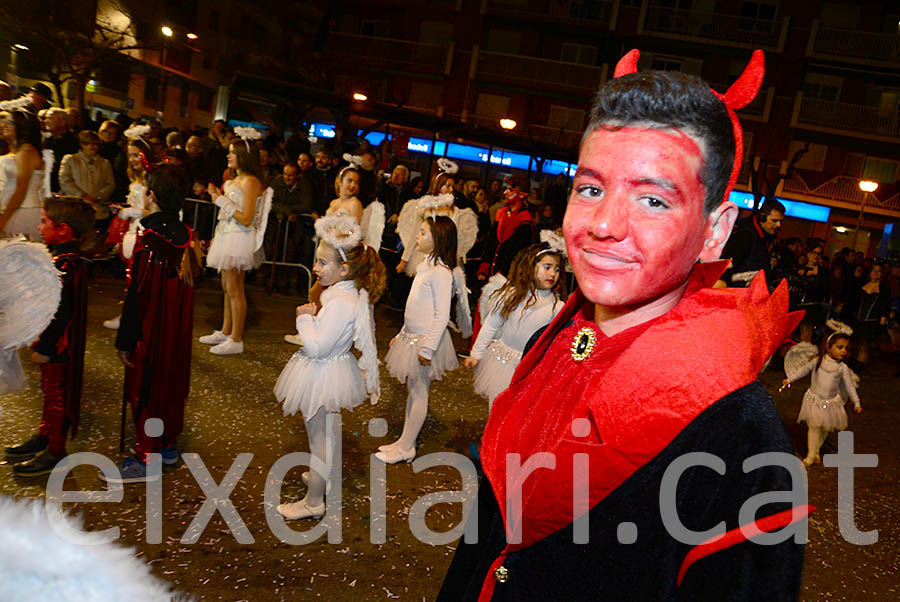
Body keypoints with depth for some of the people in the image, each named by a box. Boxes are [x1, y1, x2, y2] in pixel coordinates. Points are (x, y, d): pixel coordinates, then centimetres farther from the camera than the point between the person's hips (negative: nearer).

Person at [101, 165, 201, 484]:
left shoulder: (149, 241, -23)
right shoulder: (187, 236, -1)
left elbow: (137, 294, -20)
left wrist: (125, 340, -12)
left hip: (150, 330, -7)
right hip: (178, 329, 7)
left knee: (145, 388, 6)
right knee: (171, 379, 19)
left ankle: (146, 459, 18)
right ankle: (167, 443, 34)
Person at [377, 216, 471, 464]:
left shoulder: (441, 271, -19)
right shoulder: (427, 265, 10)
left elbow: (442, 314, -22)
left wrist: (427, 348, -21)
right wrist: (402, 334, 20)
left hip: (426, 340, -9)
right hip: (413, 337, 9)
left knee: (419, 392, 2)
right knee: (413, 390, 16)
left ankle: (405, 448, 14)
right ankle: (404, 442, 28)